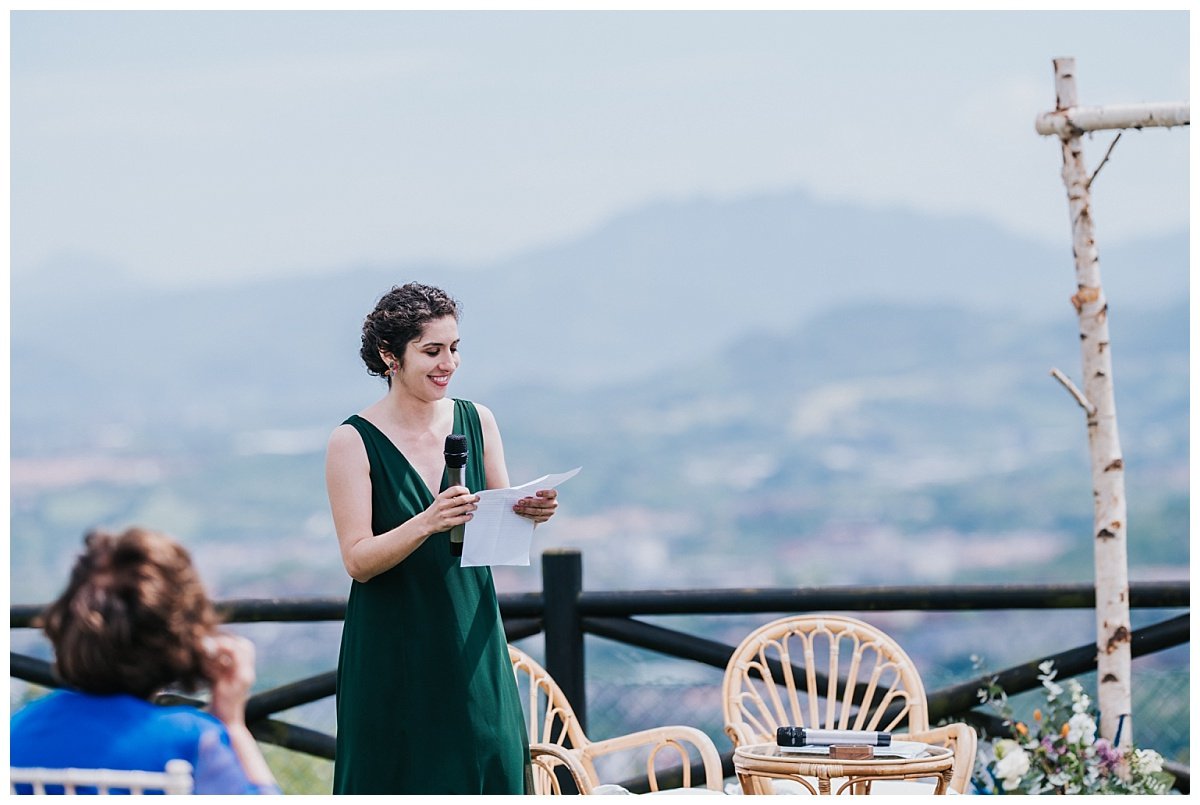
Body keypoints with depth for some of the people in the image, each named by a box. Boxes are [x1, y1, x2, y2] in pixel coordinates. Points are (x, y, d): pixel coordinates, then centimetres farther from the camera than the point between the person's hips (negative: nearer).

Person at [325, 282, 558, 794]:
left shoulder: (477, 423, 4)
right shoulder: (354, 442, -9)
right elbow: (357, 560, -13)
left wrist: (528, 513, -12)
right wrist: (427, 524, -29)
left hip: (472, 643, 4)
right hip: (393, 655, -4)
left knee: (491, 767, 2)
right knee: (403, 782, -2)